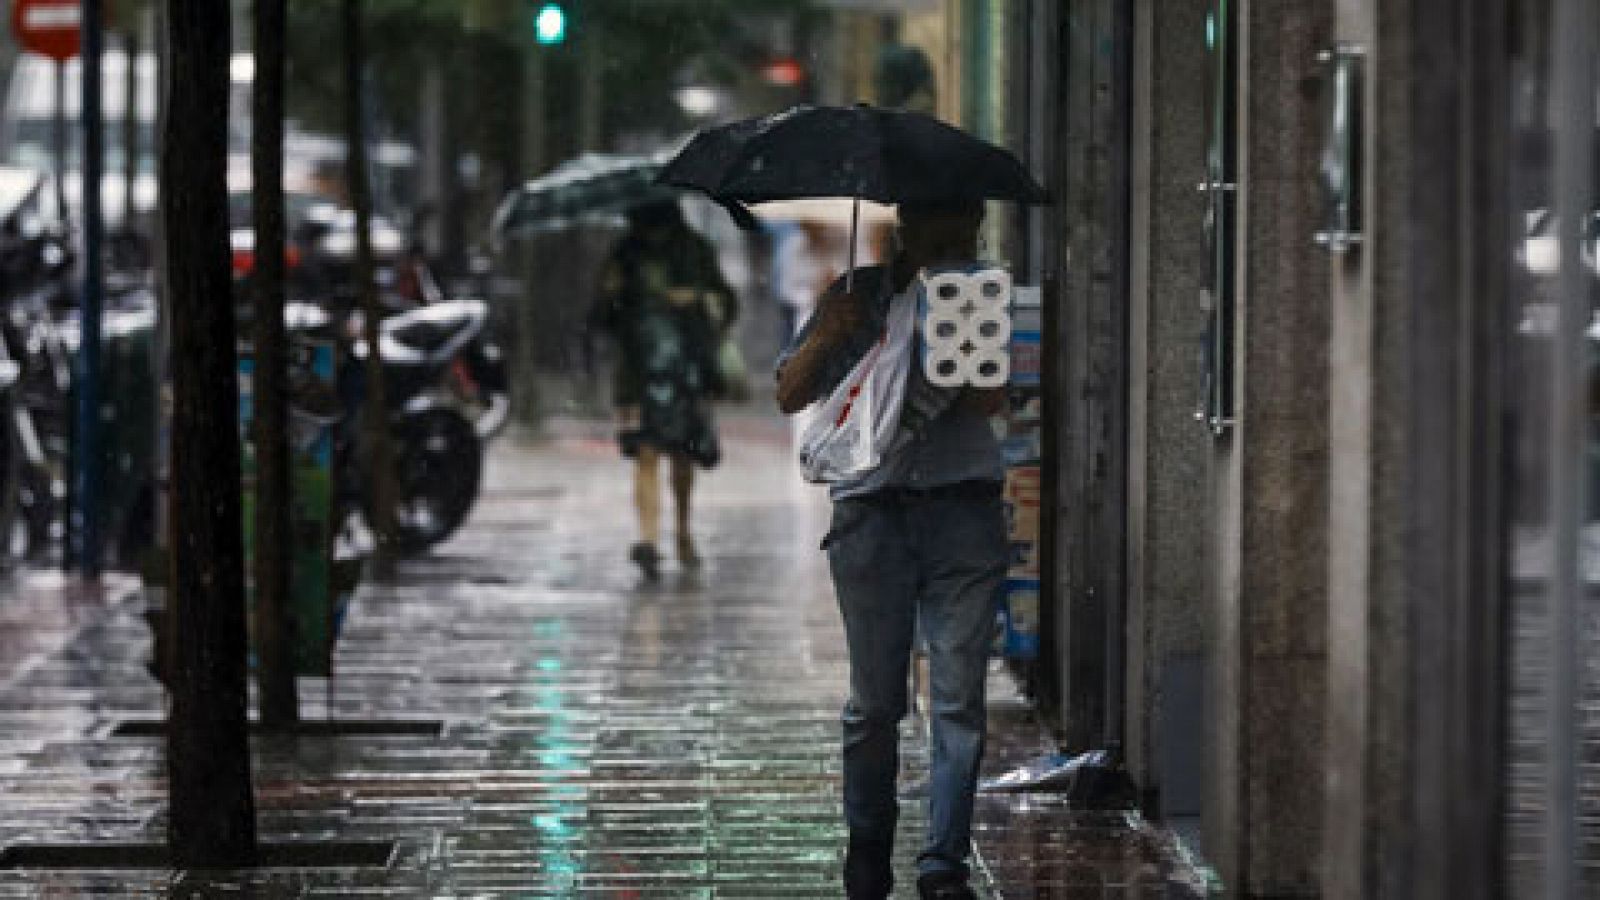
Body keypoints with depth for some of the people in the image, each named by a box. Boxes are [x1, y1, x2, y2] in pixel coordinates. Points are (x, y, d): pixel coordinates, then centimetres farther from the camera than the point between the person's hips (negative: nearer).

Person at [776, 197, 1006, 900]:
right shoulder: (857, 297, 8)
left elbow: (991, 401, -4)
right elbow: (789, 397, 5)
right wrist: (824, 339, -12)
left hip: (963, 506, 0)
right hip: (872, 512, 0)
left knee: (960, 697, -5)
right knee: (874, 701, 2)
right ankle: (867, 839, 22)